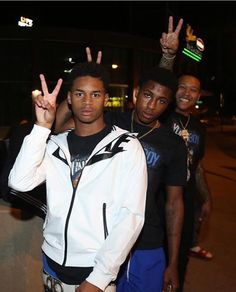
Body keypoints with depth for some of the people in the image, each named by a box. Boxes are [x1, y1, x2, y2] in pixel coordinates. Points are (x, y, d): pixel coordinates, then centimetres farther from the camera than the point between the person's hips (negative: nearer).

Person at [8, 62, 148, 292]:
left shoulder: (126, 147, -9)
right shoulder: (55, 145, 2)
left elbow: (131, 216, -14)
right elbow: (19, 182, -12)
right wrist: (42, 126, -16)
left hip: (99, 270, -4)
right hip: (53, 264, 4)